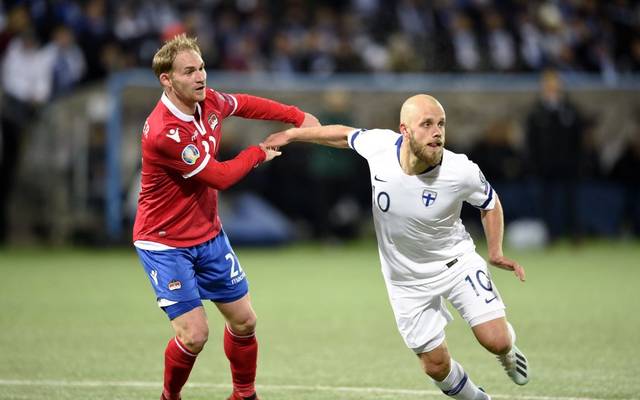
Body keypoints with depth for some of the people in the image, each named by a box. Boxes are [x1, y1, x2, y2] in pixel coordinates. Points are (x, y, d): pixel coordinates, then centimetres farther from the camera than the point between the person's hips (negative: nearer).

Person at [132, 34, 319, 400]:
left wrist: (299, 117, 17)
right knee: (194, 335, -14)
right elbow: (220, 177, -22)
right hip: (165, 243, -8)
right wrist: (259, 153, -6)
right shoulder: (163, 133, -31)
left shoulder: (208, 101, -7)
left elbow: (245, 104, 18)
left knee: (244, 321, 11)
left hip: (209, 235, 8)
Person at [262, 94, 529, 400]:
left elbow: (489, 203, -3)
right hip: (407, 279, 2)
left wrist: (496, 251, -13)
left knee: (496, 341, -14)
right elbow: (345, 134, 2)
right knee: (436, 365, 3)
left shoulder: (461, 172, -26)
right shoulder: (378, 145, -23)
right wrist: (292, 134, 8)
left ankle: (507, 353, 25)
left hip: (455, 261, -2)